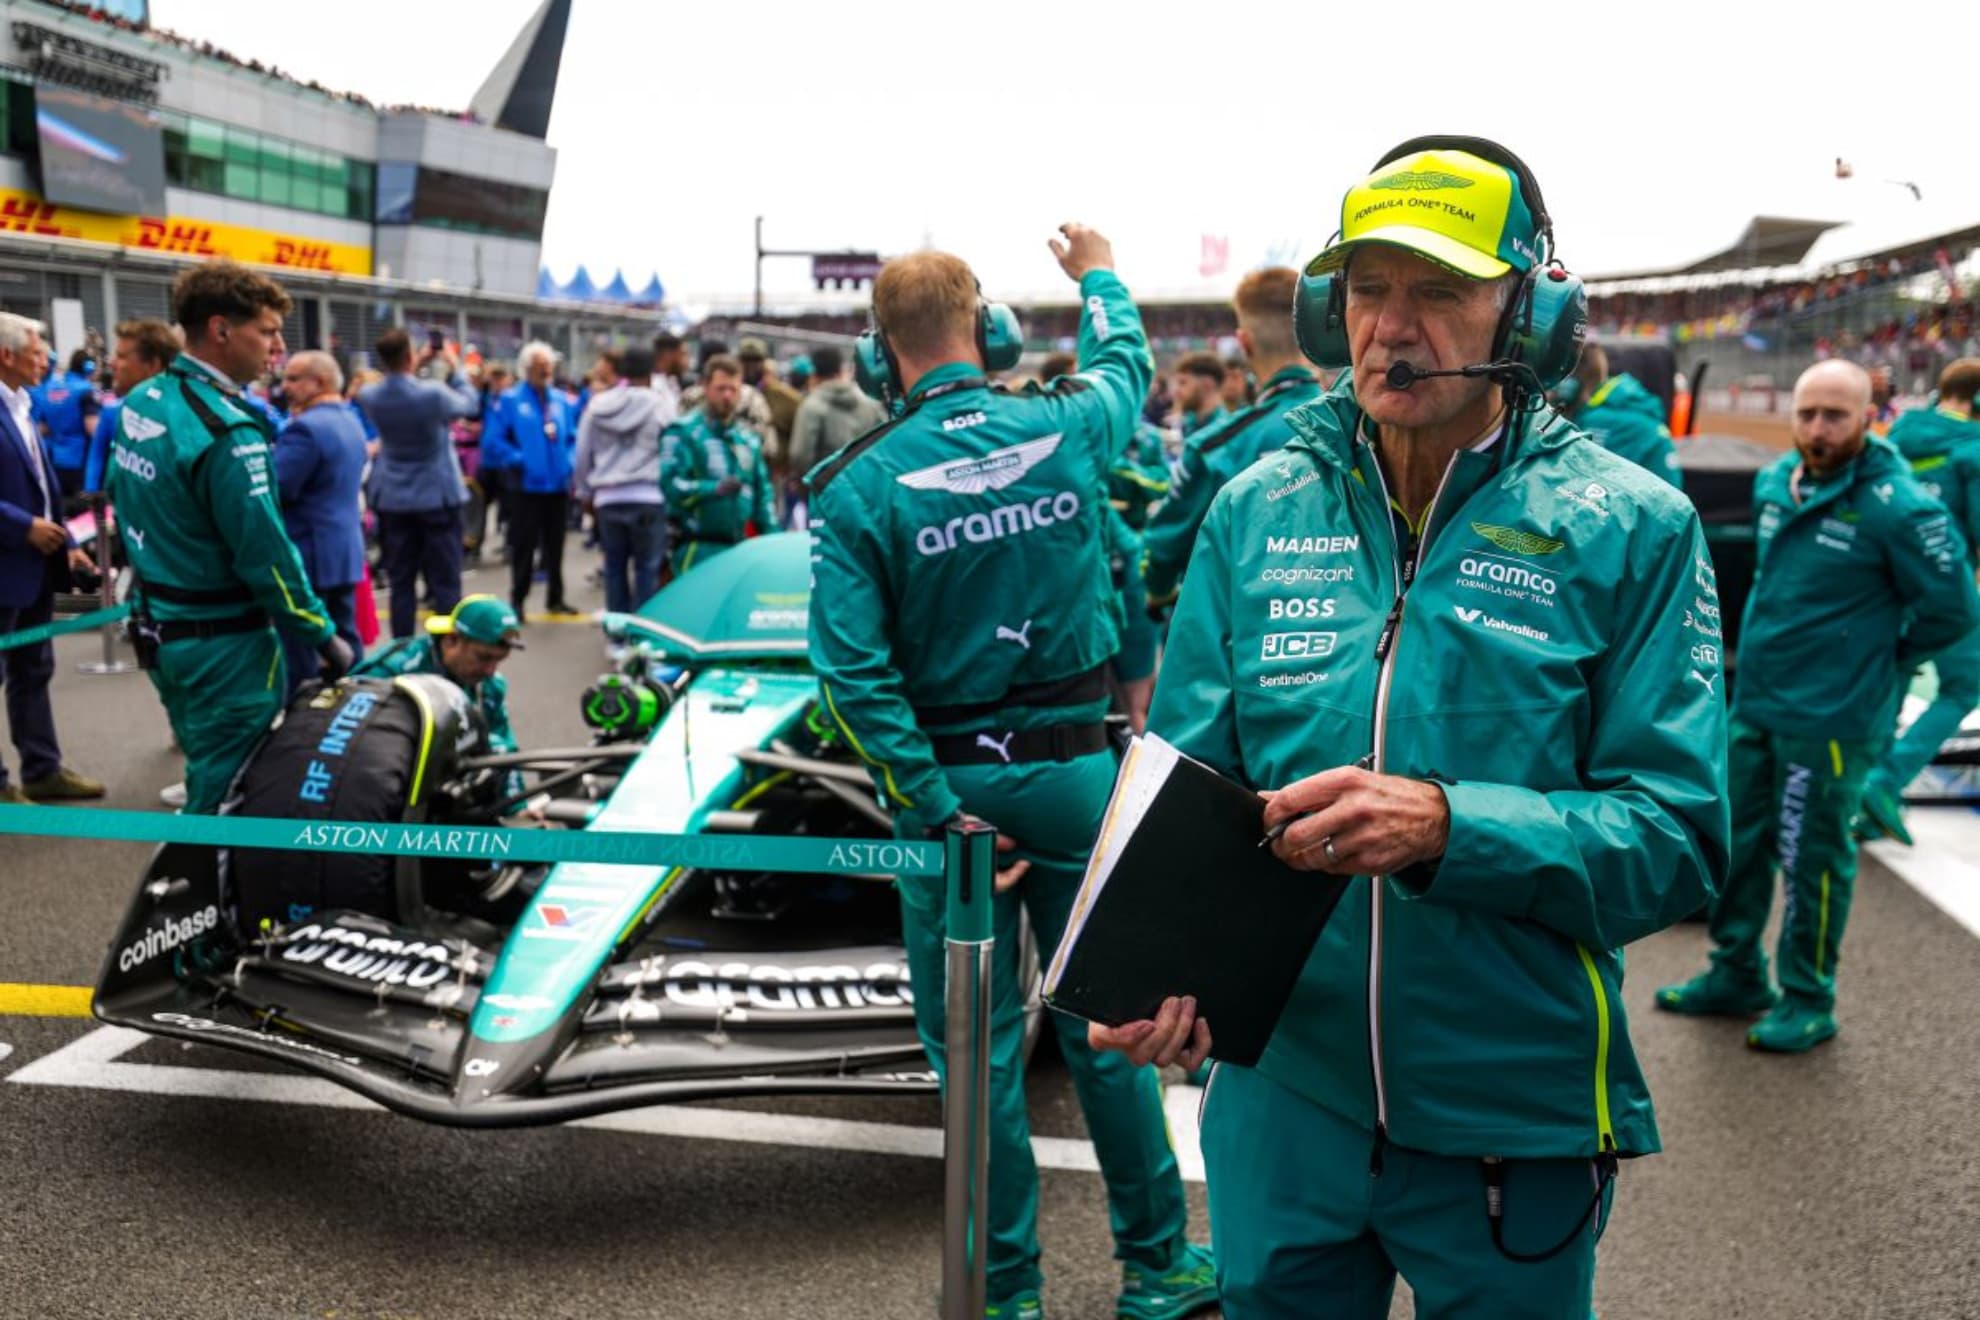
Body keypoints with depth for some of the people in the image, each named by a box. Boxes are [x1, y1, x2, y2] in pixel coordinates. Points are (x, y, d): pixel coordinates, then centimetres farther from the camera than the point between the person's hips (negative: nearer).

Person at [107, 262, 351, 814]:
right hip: (224, 645, -9)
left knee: (207, 777, 22)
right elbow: (265, 553, -23)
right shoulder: (226, 430, -24)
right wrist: (323, 635, -14)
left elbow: (122, 497, 16)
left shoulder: (140, 403, 5)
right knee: (232, 796, 2)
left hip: (161, 631, 9)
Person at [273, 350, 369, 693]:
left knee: (299, 652, -3)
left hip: (308, 555, -9)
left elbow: (272, 489, -21)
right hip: (345, 551, 9)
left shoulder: (306, 428, -17)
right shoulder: (350, 421, 14)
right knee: (345, 644, 13)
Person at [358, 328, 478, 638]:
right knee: (445, 583, 0)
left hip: (392, 500, 4)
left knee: (401, 584, 7)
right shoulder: (434, 393, -17)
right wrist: (453, 370, 14)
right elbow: (470, 404, 3)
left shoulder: (370, 397, -4)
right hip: (437, 497, -4)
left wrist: (417, 369, 18)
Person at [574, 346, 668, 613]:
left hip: (608, 499, 4)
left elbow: (583, 456, 11)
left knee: (614, 567, 12)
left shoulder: (596, 407, 7)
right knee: (647, 568, 1)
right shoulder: (657, 405, -4)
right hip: (648, 497, -4)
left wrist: (585, 492, 22)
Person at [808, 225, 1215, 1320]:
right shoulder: (1066, 428, -5)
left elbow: (852, 672, -18)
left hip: (948, 778, -2)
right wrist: (1098, 275, 38)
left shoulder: (857, 487, -11)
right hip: (1073, 768, 2)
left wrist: (937, 810, -13)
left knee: (978, 1044, 10)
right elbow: (1126, 365, 19)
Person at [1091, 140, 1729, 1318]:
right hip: (1280, 1099, 2)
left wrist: (1444, 825, -29)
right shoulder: (1255, 511, -1)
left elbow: (1675, 838, -12)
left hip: (1517, 1122, -2)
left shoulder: (1631, 528, -8)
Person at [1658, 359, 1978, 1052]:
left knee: (1811, 860, 5)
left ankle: (1808, 1001, 22)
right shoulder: (1774, 482, 4)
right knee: (1737, 841, 17)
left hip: (1831, 719, -7)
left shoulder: (1897, 507, -17)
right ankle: (1736, 974, 35)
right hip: (1754, 704, 7)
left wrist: (1880, 658, -1)